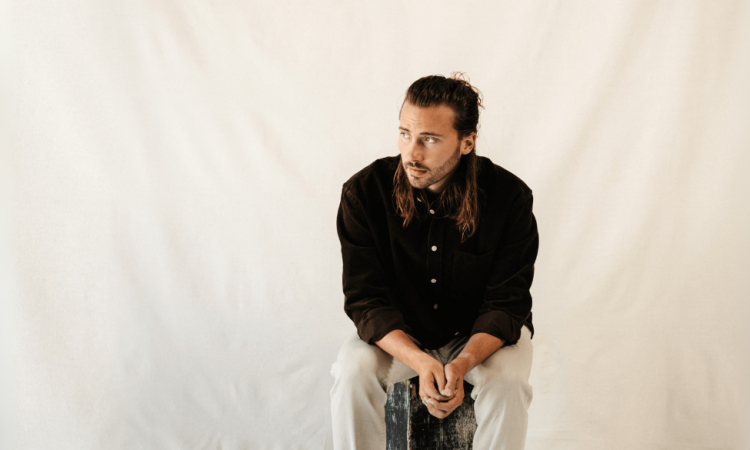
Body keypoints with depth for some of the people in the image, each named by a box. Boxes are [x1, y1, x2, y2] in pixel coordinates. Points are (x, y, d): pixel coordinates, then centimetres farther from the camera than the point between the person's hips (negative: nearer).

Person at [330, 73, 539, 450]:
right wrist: (420, 362, -35)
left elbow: (506, 304, -16)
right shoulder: (364, 192, -17)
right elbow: (366, 299, -17)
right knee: (352, 372, -28)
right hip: (396, 334, 1)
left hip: (482, 335, 0)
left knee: (507, 384, -31)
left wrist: (462, 364, -37)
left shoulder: (510, 197, -19)